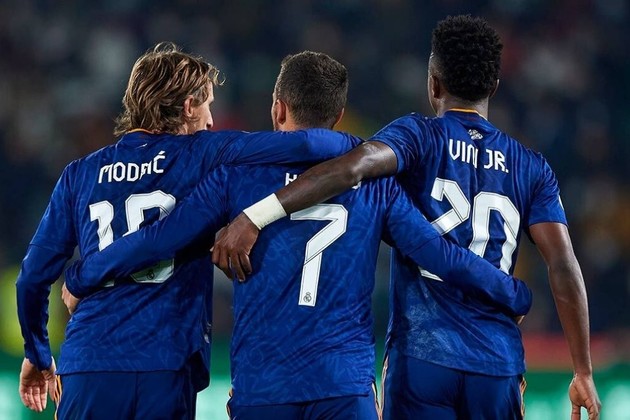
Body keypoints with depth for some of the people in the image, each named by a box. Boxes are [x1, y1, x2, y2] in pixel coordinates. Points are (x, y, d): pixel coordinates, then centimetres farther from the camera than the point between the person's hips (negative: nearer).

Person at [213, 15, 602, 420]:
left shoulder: (420, 137, 0)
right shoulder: (531, 167, 9)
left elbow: (353, 166, -21)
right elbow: (563, 266, 2)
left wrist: (255, 216, -26)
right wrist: (584, 373, 5)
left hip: (421, 355, -3)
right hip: (498, 367, 3)